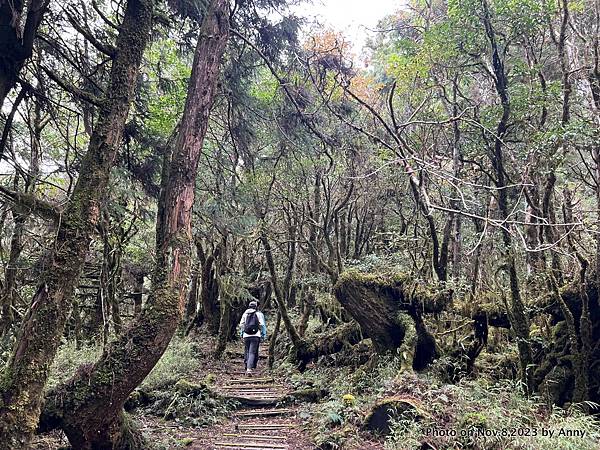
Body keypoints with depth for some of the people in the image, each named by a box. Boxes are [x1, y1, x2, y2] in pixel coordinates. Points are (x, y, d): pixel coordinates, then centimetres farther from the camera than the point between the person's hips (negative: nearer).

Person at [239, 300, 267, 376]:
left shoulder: (245, 314, 11)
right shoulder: (259, 314, 1)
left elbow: (241, 325, 12)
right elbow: (262, 325, -3)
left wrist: (241, 334, 22)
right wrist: (264, 335, 5)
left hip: (246, 336, 3)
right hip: (255, 336, -3)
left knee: (247, 352, 16)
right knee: (252, 353, -5)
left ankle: (247, 367, 19)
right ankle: (249, 369, -17)